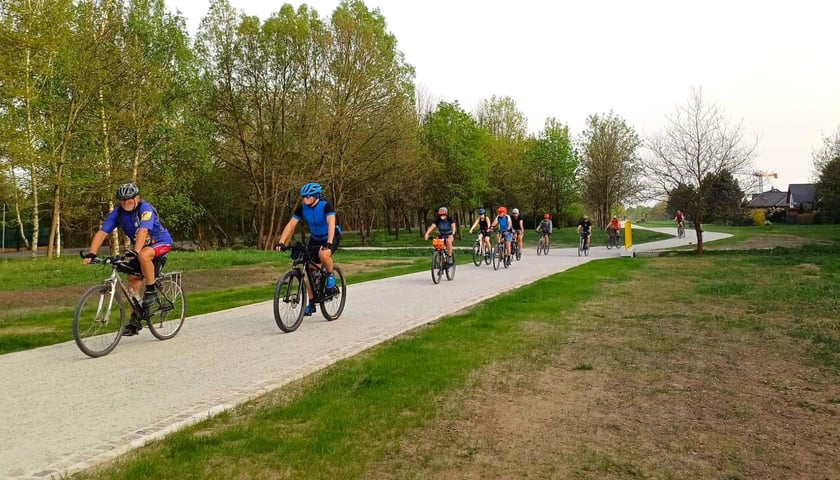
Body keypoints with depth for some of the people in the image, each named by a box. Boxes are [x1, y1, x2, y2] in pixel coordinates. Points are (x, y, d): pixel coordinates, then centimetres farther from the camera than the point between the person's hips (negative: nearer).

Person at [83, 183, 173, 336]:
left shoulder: (145, 208, -24)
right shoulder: (117, 213, -9)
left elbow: (143, 231, -38)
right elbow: (102, 233, -16)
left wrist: (135, 251, -53)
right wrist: (91, 254, -30)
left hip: (161, 242, -6)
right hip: (141, 248, 6)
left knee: (143, 255, -37)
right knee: (133, 279, -3)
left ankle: (151, 290, -17)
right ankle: (135, 320, 7)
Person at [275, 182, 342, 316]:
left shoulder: (326, 206, -25)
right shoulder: (302, 208, -13)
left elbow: (331, 224, -37)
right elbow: (291, 225, -15)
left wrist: (329, 243, -51)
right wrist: (281, 242, -27)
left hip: (331, 237, -5)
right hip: (315, 239, 5)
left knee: (323, 254, -38)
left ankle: (330, 275, -7)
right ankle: (311, 304, 12)